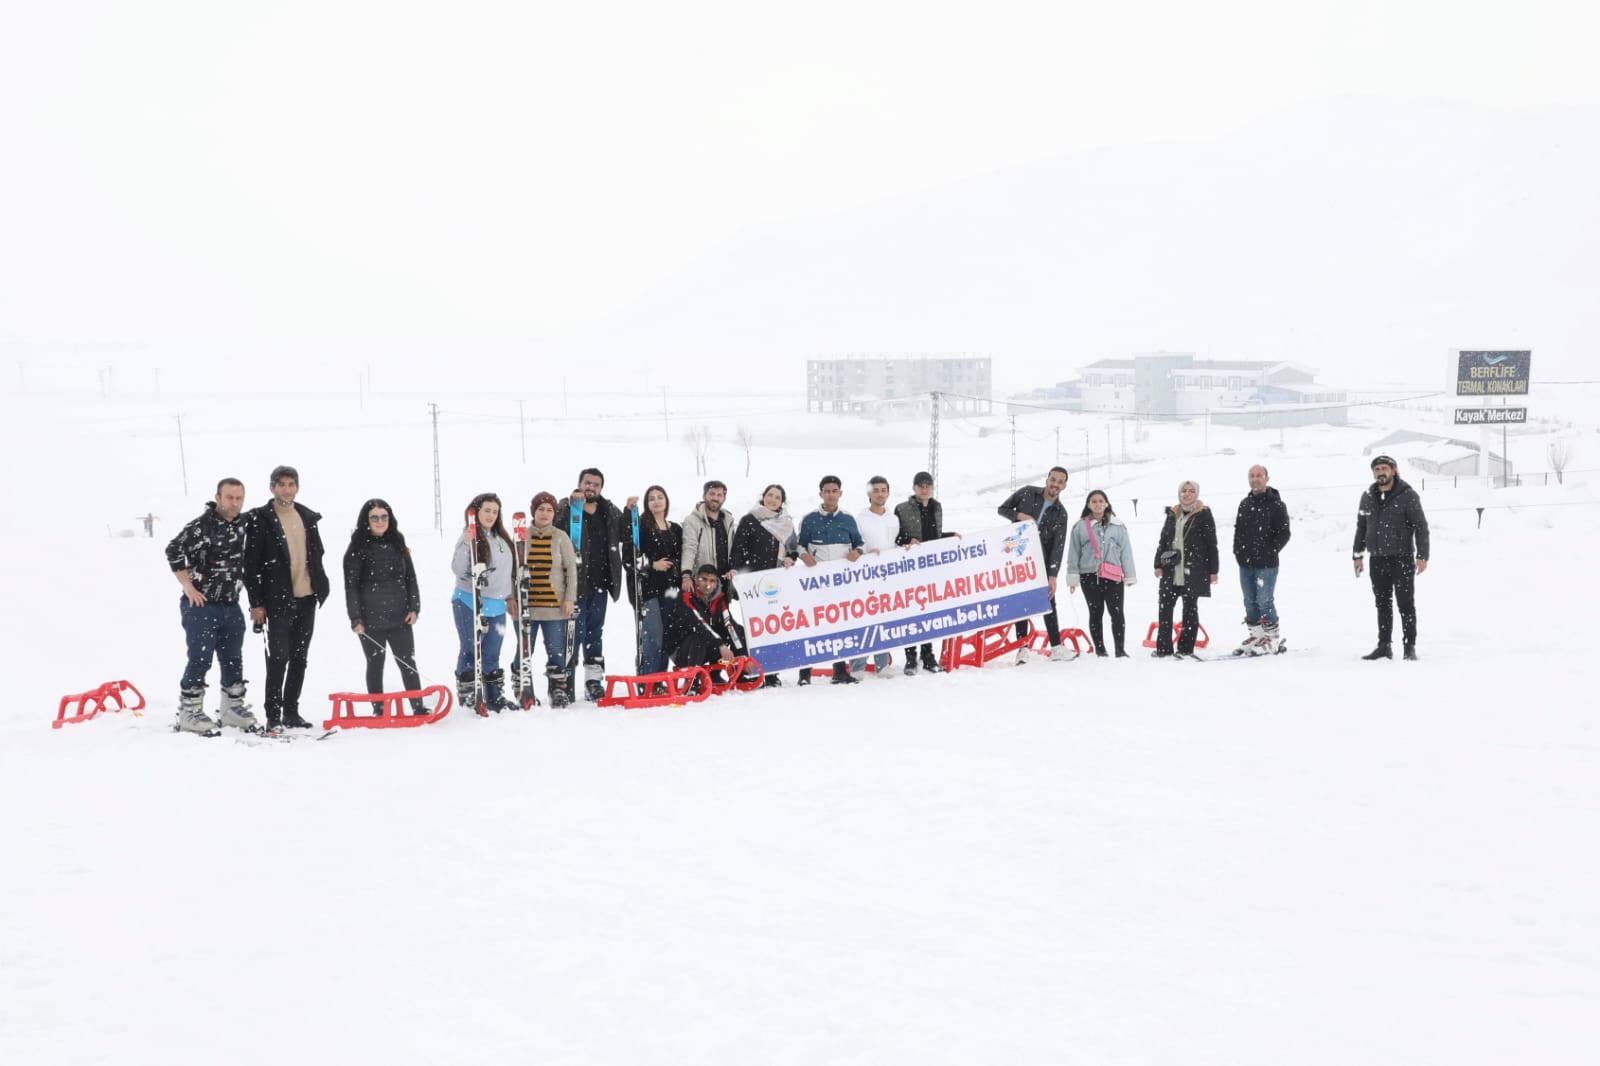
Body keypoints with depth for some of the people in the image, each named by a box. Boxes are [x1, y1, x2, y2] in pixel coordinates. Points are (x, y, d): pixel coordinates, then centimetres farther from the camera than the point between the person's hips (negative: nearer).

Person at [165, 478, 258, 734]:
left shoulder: (245, 525, 5)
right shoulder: (201, 526, -16)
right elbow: (174, 550, -17)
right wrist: (188, 586, -15)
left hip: (231, 606, 7)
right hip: (201, 605, -7)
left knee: (233, 660, 13)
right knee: (200, 660, -5)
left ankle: (232, 709, 26)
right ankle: (189, 713, 5)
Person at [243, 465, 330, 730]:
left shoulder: (307, 517, 12)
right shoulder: (260, 519, -5)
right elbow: (251, 563, -8)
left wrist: (321, 588, 12)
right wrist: (256, 603, -11)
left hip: (307, 598, 6)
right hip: (279, 600, -6)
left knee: (299, 658, 10)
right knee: (278, 658, -5)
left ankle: (291, 712, 18)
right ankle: (273, 715, 3)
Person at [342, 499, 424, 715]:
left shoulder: (398, 544, 9)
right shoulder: (357, 549, -3)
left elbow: (410, 577, 12)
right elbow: (351, 586, -5)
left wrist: (414, 608, 3)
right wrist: (355, 618, -10)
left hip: (399, 617, 3)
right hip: (371, 620, -3)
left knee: (408, 662, 2)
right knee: (375, 664, 6)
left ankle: (418, 707, 5)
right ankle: (379, 710, 13)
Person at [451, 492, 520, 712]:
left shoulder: (503, 539, 12)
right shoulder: (469, 537, -9)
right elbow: (458, 570, -18)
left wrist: (510, 597, 21)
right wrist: (466, 544, -28)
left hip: (497, 606, 6)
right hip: (469, 604, -6)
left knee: (492, 655, 13)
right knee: (470, 651, -1)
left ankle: (495, 697, 20)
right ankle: (467, 697, 5)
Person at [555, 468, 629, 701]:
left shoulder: (609, 511, 13)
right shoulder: (567, 507, -3)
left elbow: (626, 534, 17)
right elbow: (557, 528, -20)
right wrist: (572, 504, -30)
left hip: (599, 584, 5)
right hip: (575, 583, -5)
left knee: (595, 633, 11)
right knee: (574, 632, -5)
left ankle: (594, 681, 16)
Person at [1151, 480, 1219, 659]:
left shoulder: (1204, 515, -2)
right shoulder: (1172, 514, 13)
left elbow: (1212, 545, -3)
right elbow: (1163, 540, 16)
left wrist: (1213, 571, -6)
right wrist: (1158, 564, 8)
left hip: (1193, 571, -5)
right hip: (1171, 571, 5)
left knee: (1190, 609, 3)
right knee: (1164, 607, 1)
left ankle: (1186, 648, 9)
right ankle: (1164, 647, 6)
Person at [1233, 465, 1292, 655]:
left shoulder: (1276, 504, -6)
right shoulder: (1244, 504, 13)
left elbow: (1284, 533, -8)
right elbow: (1238, 530, 21)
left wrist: (1268, 553, -12)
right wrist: (1238, 552, 9)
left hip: (1266, 564, -6)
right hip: (1245, 563, 6)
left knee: (1264, 601, -7)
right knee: (1250, 602, 10)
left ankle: (1273, 638, 3)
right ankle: (1256, 635, 19)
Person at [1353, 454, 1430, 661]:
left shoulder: (1408, 495, -5)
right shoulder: (1368, 497, 9)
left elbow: (1421, 526, -6)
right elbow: (1361, 527, 18)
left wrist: (1422, 555, -12)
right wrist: (1357, 555, 15)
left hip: (1402, 558, -5)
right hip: (1377, 560, 5)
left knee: (1406, 603, -1)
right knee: (1383, 604, 9)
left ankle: (1410, 647, 4)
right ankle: (1384, 646, 15)